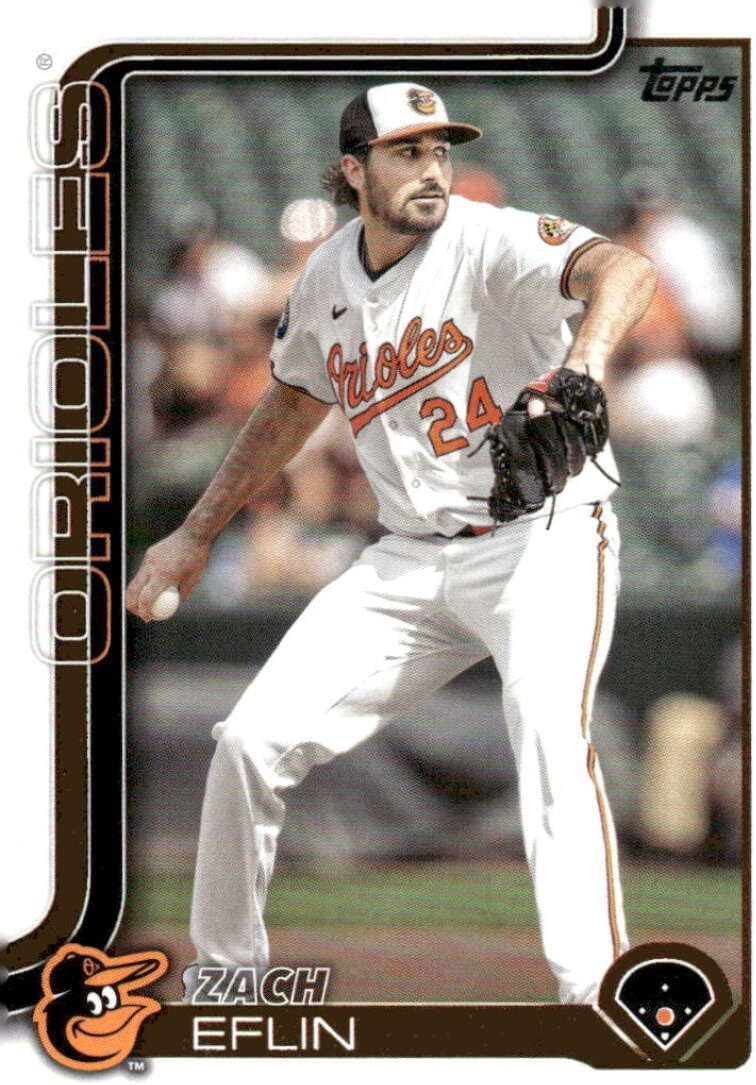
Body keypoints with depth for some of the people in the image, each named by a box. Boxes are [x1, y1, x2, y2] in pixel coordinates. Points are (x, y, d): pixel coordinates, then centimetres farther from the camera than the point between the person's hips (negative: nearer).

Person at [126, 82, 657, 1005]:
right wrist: (194, 537, 26)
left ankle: (592, 991, -34)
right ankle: (223, 966, 18)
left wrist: (583, 364, -56)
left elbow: (621, 270, -34)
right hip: (407, 563, 6)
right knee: (254, 741, 0)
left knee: (550, 733, -31)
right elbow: (291, 407, 24)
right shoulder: (328, 279, 5)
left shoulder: (487, 243, -14)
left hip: (542, 538, -6)